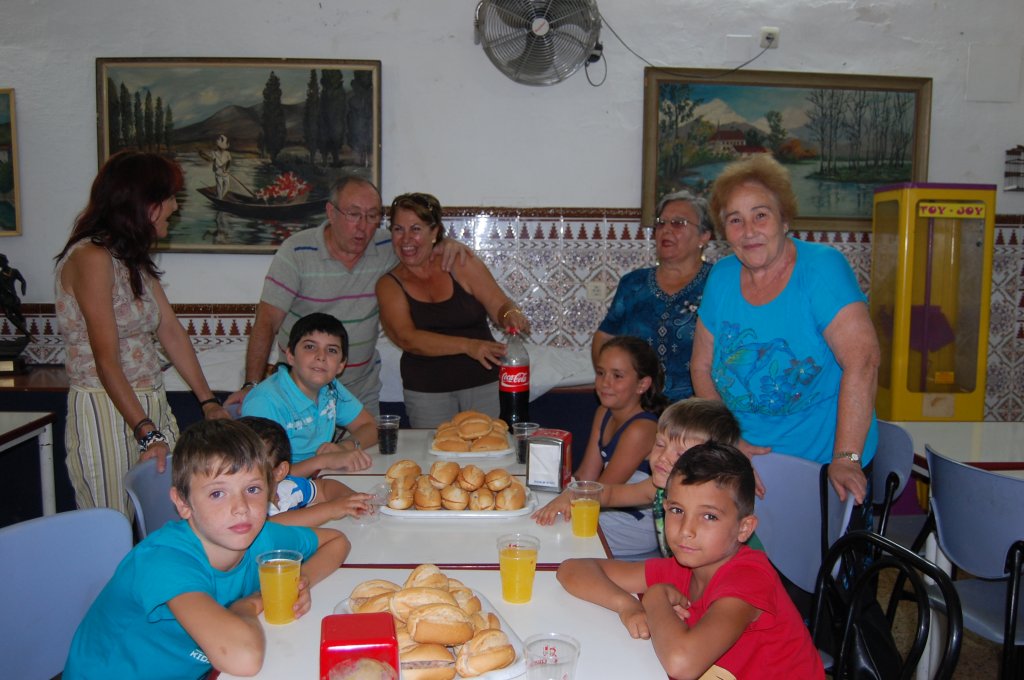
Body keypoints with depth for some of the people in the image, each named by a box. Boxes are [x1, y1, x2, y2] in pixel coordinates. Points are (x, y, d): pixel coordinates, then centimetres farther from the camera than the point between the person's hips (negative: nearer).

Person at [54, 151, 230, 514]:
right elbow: (106, 361, -20)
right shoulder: (91, 257, -15)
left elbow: (172, 332, 9)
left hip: (151, 406, 8)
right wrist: (147, 433, -24)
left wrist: (209, 403, 6)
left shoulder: (134, 259, 13)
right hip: (104, 412, -8)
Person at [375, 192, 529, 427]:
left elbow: (500, 305, -2)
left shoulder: (462, 266, -1)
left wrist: (511, 315, -27)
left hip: (484, 383, 0)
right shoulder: (389, 285, -1)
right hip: (426, 392, 0)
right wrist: (467, 345, -27)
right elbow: (407, 338, -15)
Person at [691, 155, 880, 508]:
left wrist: (846, 458, -27)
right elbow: (702, 366, 6)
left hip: (823, 466, -3)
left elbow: (862, 360, -22)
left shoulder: (821, 267, -13)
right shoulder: (721, 278, 1)